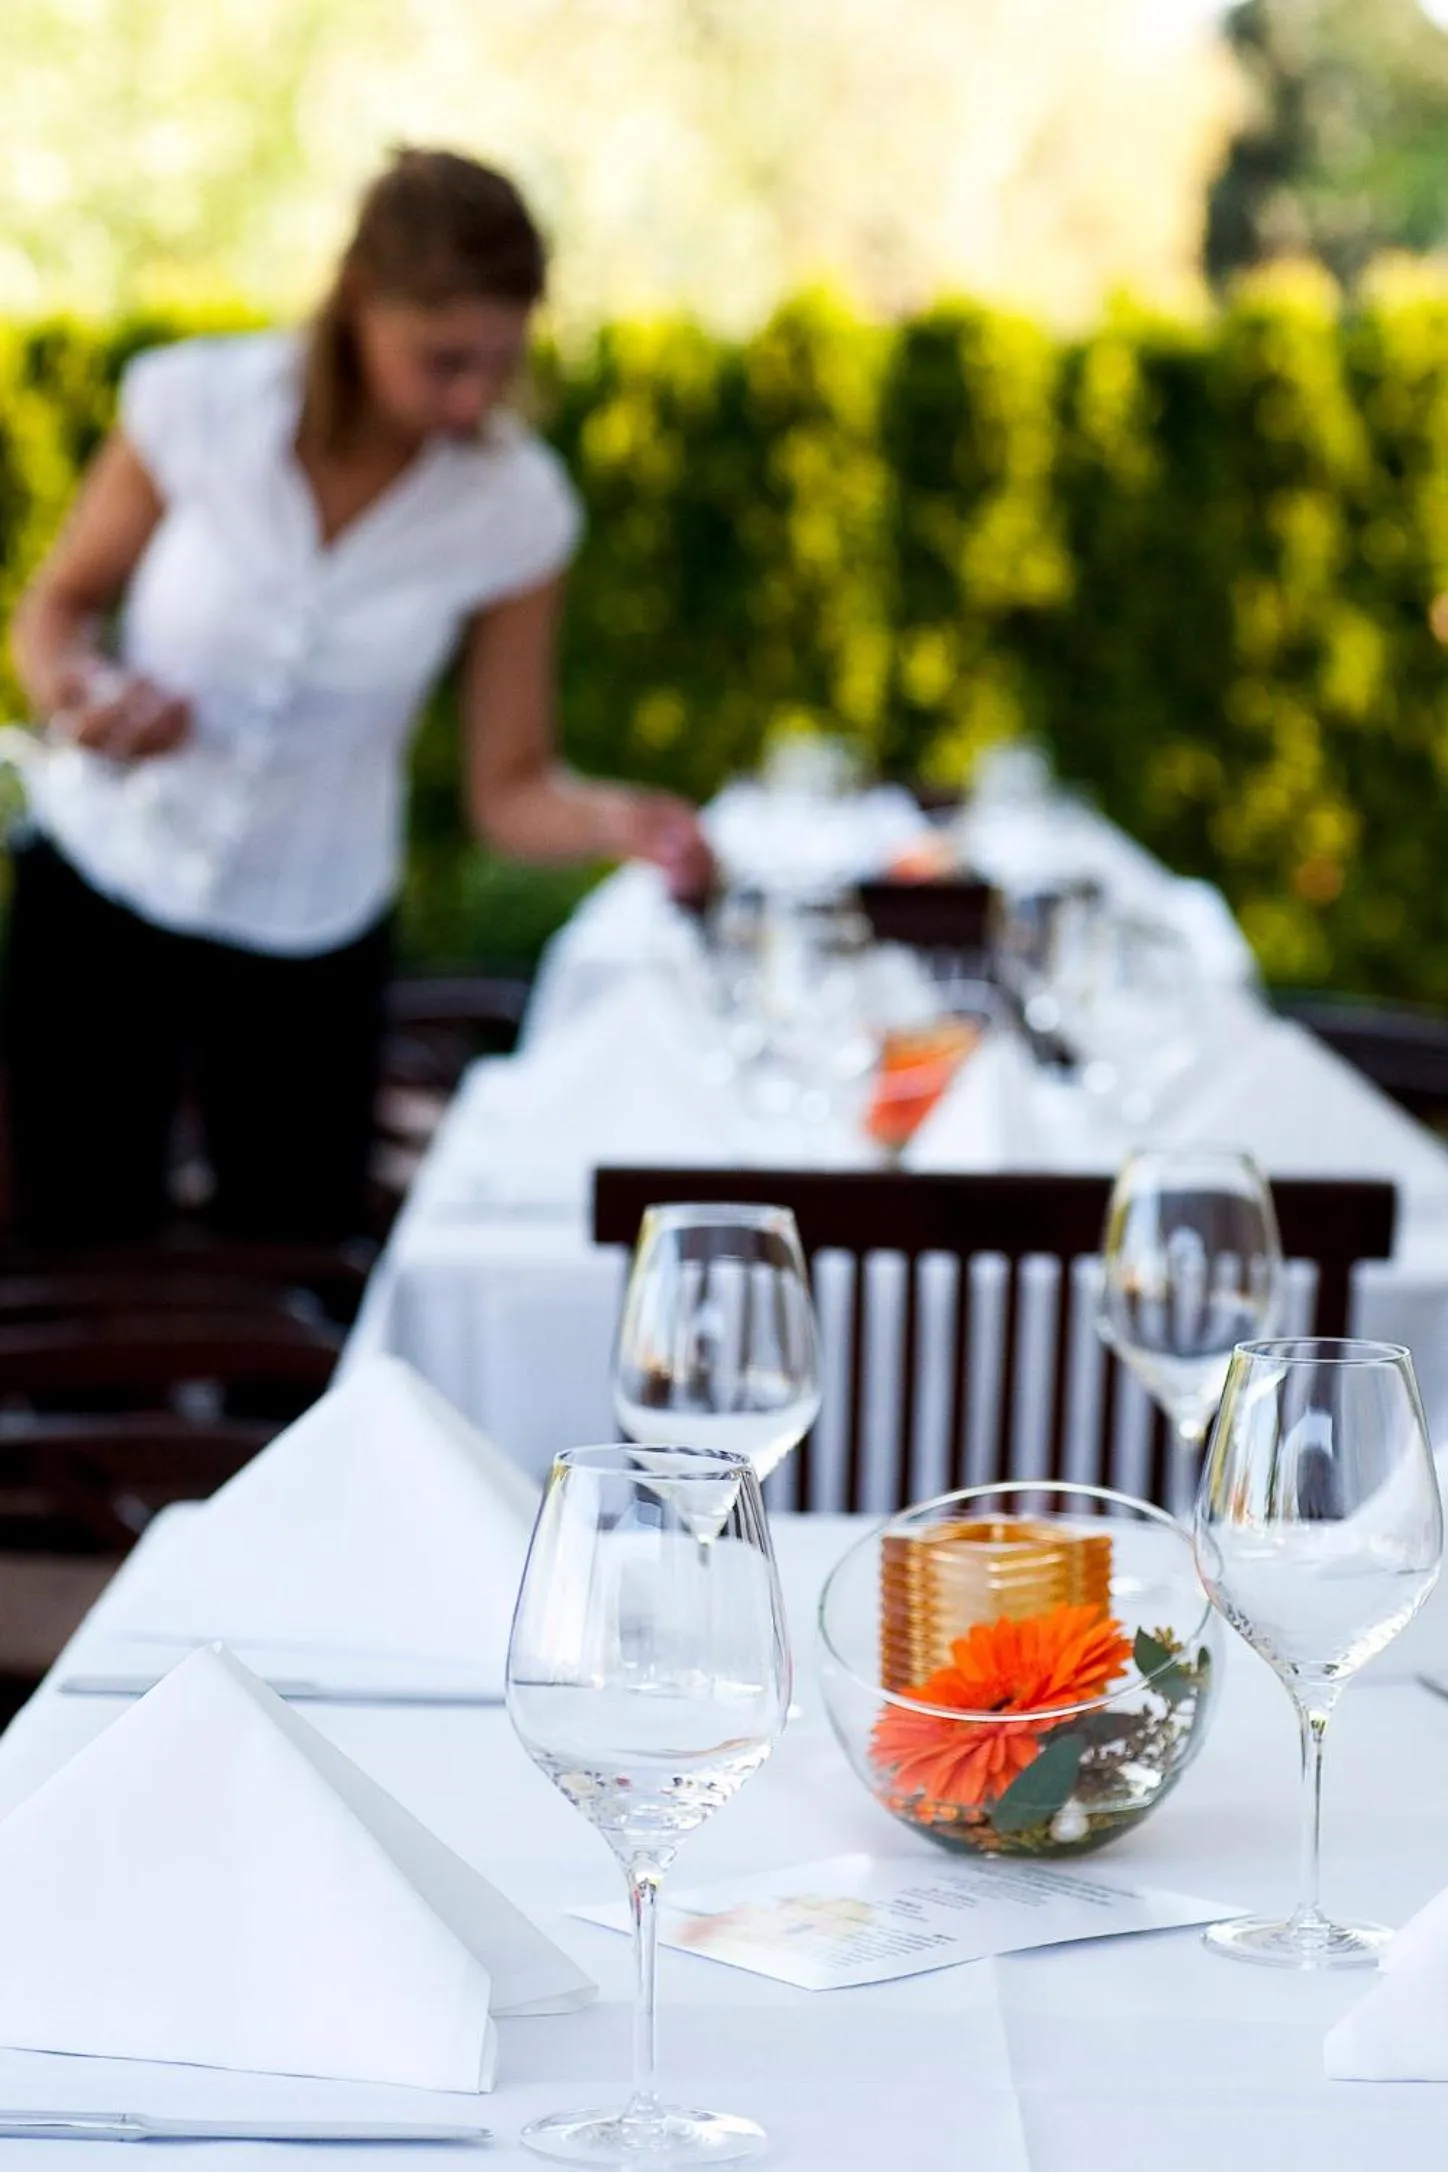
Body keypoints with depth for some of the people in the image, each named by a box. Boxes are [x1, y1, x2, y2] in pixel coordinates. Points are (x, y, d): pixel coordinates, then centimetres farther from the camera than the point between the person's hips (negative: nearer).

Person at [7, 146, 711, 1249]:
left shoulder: (516, 508, -15)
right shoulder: (195, 403, -17)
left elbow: (508, 787, -9)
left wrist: (615, 818, -30)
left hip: (314, 942, 1)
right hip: (99, 892, 0)